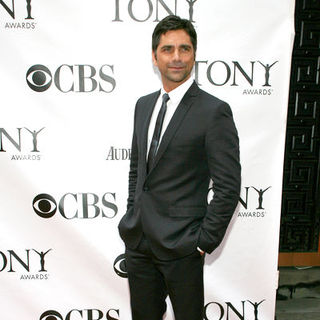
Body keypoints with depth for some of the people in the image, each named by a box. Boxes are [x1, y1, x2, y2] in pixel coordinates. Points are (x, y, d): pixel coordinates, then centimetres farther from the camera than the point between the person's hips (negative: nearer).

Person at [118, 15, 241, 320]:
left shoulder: (214, 111, -15)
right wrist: (133, 213, 11)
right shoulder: (144, 105, 7)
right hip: (138, 238, 6)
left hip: (180, 244, -6)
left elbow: (228, 187, -14)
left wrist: (205, 241, -13)